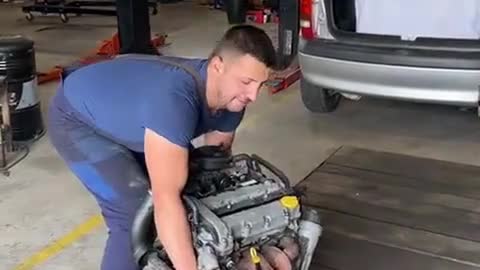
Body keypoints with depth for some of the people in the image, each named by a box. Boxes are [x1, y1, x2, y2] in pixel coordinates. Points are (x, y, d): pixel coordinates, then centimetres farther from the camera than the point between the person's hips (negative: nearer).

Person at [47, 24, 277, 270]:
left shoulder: (231, 98, -16)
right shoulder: (175, 98, -43)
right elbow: (166, 199, -46)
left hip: (123, 111, 8)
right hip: (77, 121, -8)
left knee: (185, 181, 9)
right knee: (135, 215, -18)